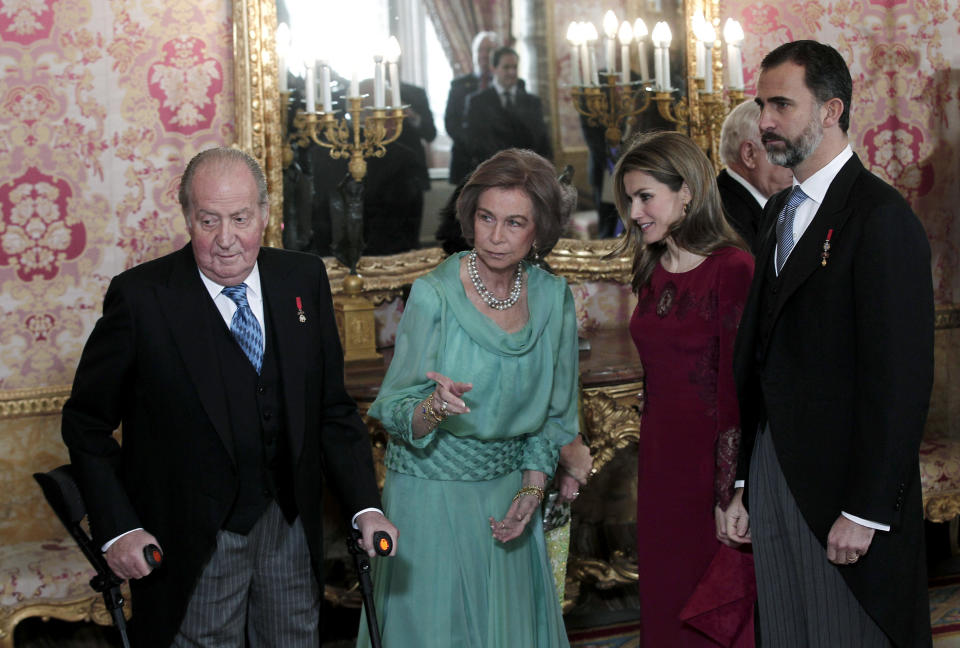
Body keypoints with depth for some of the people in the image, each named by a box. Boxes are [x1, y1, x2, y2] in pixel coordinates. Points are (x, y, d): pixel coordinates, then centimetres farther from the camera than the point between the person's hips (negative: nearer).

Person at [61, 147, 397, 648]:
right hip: (193, 543, -4)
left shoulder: (304, 279, 0)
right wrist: (118, 528, -14)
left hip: (292, 528, 4)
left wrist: (364, 507, -3)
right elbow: (86, 423, -5)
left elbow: (333, 408, 5)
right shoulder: (141, 297, -12)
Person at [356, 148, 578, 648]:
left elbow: (553, 413, 9)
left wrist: (531, 492, -1)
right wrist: (435, 407, -33)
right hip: (431, 494, -4)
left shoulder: (553, 298, -2)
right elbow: (394, 414, -12)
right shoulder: (433, 295, -14)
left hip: (509, 496, 4)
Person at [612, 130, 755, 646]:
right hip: (661, 463, 7)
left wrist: (731, 494, -16)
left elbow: (737, 389, -16)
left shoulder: (733, 270, -14)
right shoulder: (653, 274, 10)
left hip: (715, 463, -7)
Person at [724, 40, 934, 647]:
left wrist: (866, 511, -17)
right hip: (772, 479, 8)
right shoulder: (779, 213, 13)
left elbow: (900, 379, -17)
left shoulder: (882, 216, -13)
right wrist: (744, 482, 12)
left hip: (843, 485, -7)